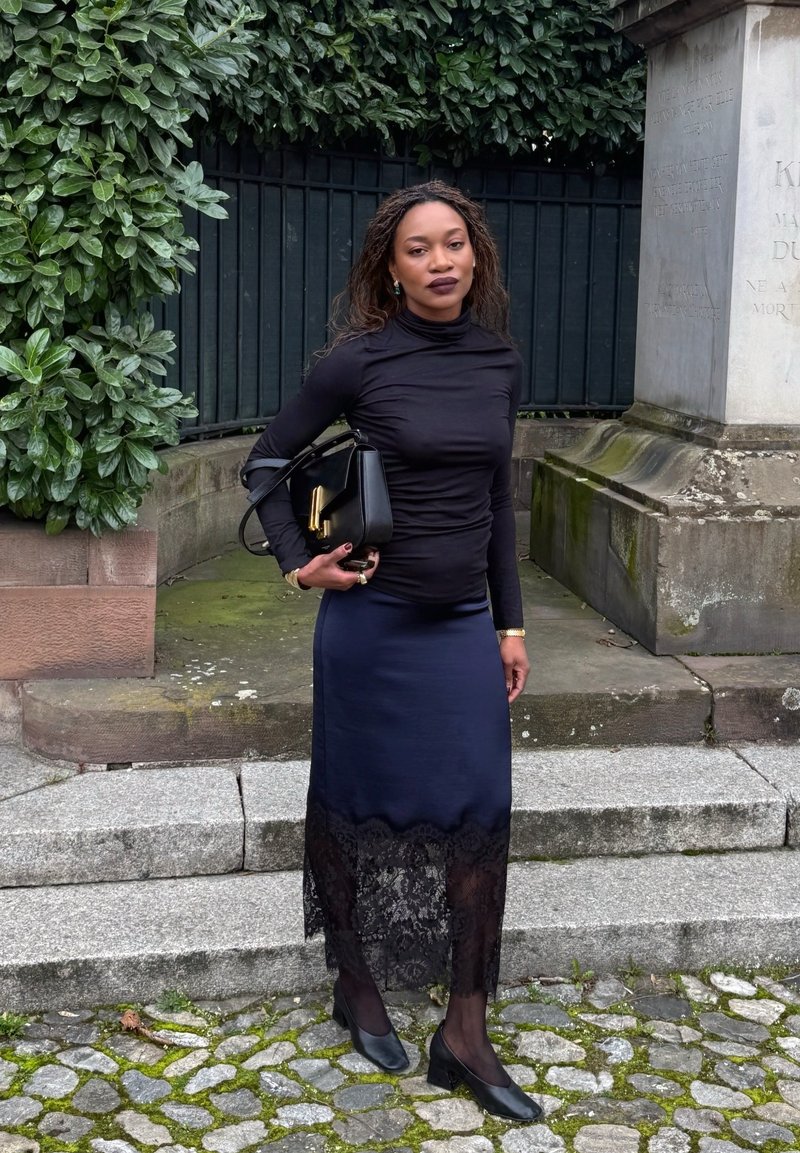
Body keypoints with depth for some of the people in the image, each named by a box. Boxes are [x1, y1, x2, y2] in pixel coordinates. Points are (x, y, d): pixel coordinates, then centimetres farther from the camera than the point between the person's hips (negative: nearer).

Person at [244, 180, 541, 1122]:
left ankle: (465, 1035, 14)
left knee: (481, 813, 2)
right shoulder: (359, 360, -10)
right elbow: (268, 461, 2)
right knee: (353, 803, 10)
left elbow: (498, 499, 11)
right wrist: (299, 565, -7)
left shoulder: (500, 363, 3)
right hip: (372, 619, -4)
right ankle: (357, 983, 33)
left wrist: (510, 622, 11)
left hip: (464, 624, 4)